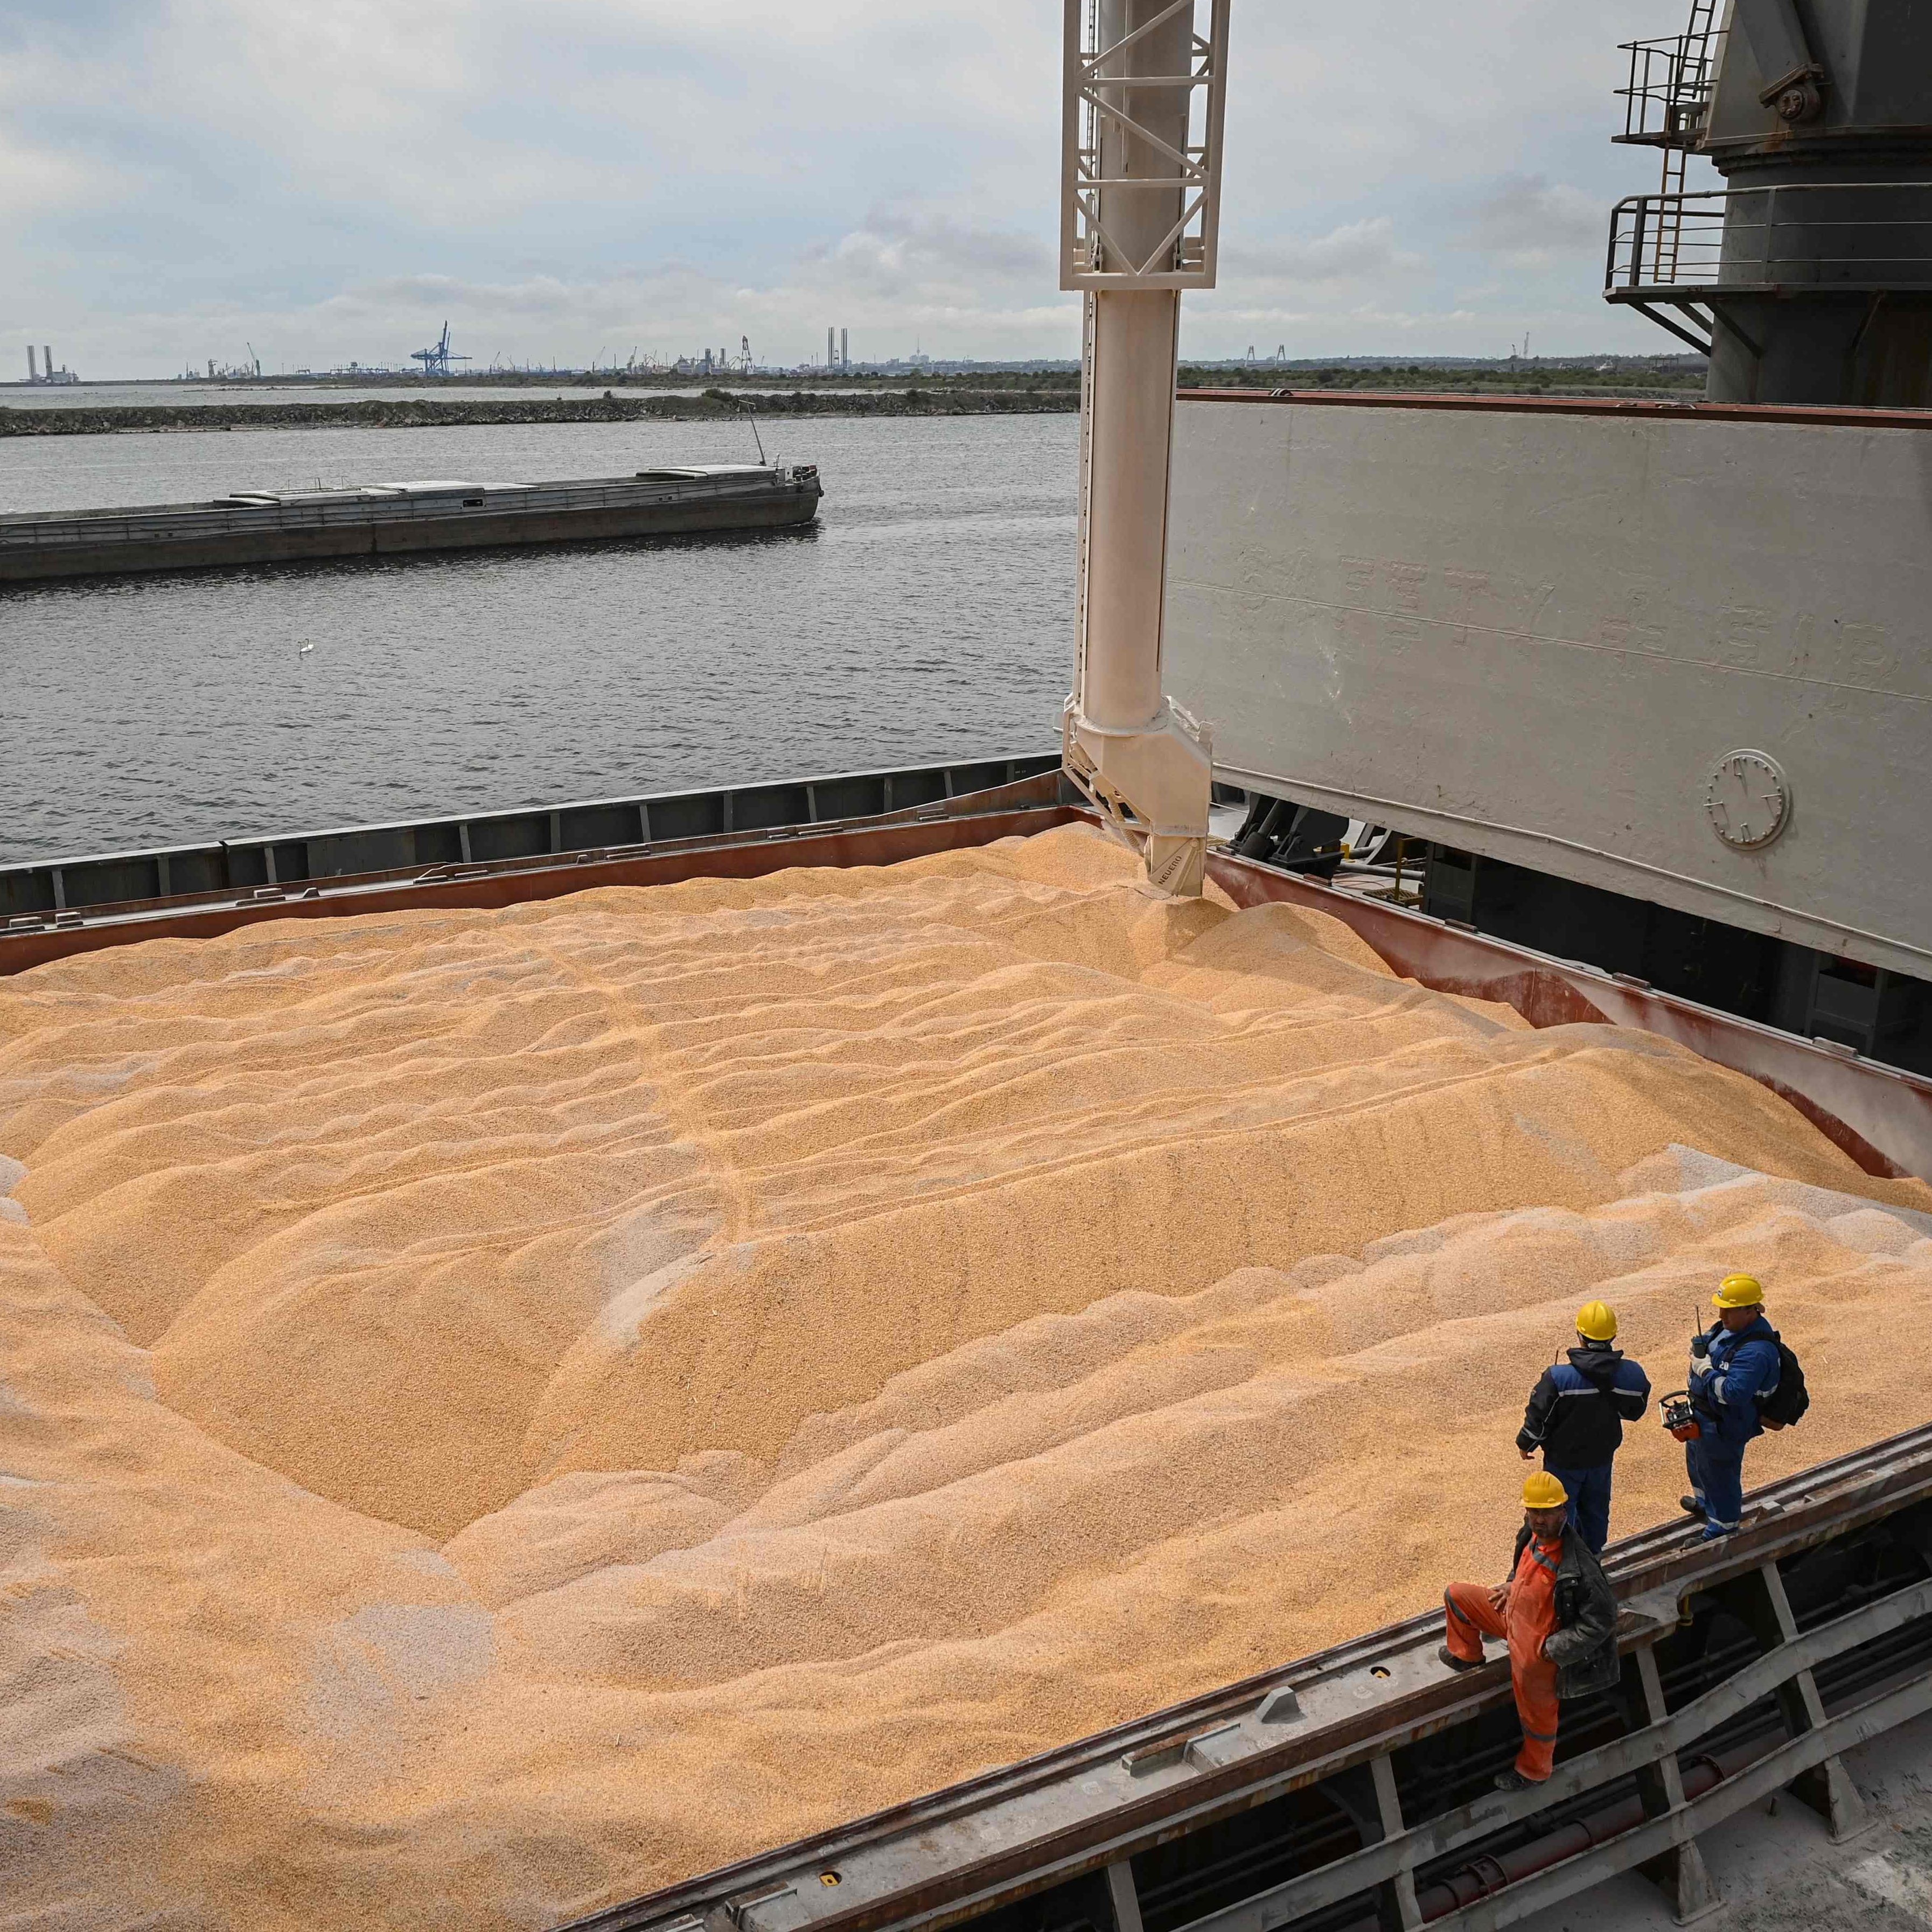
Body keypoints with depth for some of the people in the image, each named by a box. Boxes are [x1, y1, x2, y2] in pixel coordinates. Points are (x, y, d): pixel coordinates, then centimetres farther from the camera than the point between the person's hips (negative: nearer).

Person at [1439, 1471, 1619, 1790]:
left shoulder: (1578, 1566, -38)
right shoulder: (1533, 1534, -14)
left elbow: (1602, 1619, -32)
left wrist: (1553, 1647, -25)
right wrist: (1514, 1584, 1)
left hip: (1538, 1650, -7)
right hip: (1514, 1615, 8)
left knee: (1536, 1715, 15)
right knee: (1456, 1596, 12)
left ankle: (1534, 1770, 44)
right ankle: (1466, 1656, 37)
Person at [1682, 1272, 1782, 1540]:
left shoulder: (1756, 1352, -35)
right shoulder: (1731, 1325, -5)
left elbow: (1734, 1393, -39)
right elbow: (1706, 1345, 12)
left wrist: (1705, 1369, -29)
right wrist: (1698, 1349, -10)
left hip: (1724, 1427, -10)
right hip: (1704, 1413, 10)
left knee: (1719, 1473, 10)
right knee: (1696, 1458, 32)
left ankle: (1722, 1529, 31)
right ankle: (1705, 1503, 57)